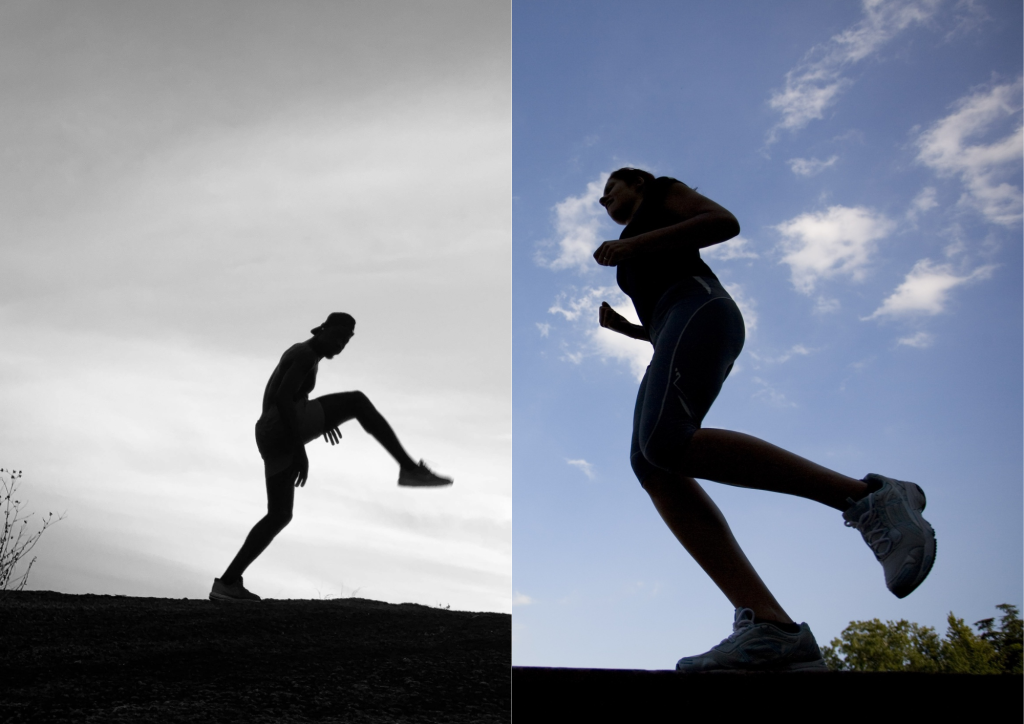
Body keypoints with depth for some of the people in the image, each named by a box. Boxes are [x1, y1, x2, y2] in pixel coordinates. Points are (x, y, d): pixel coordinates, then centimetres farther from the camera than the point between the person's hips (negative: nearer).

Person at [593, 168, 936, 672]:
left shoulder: (662, 192, 21)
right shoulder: (639, 267, 42)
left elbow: (725, 222, 2)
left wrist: (631, 245, -1)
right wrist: (623, 326, 22)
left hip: (699, 309, -8)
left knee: (663, 443, -35)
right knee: (650, 464, -21)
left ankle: (869, 499, -33)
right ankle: (770, 627, -38)